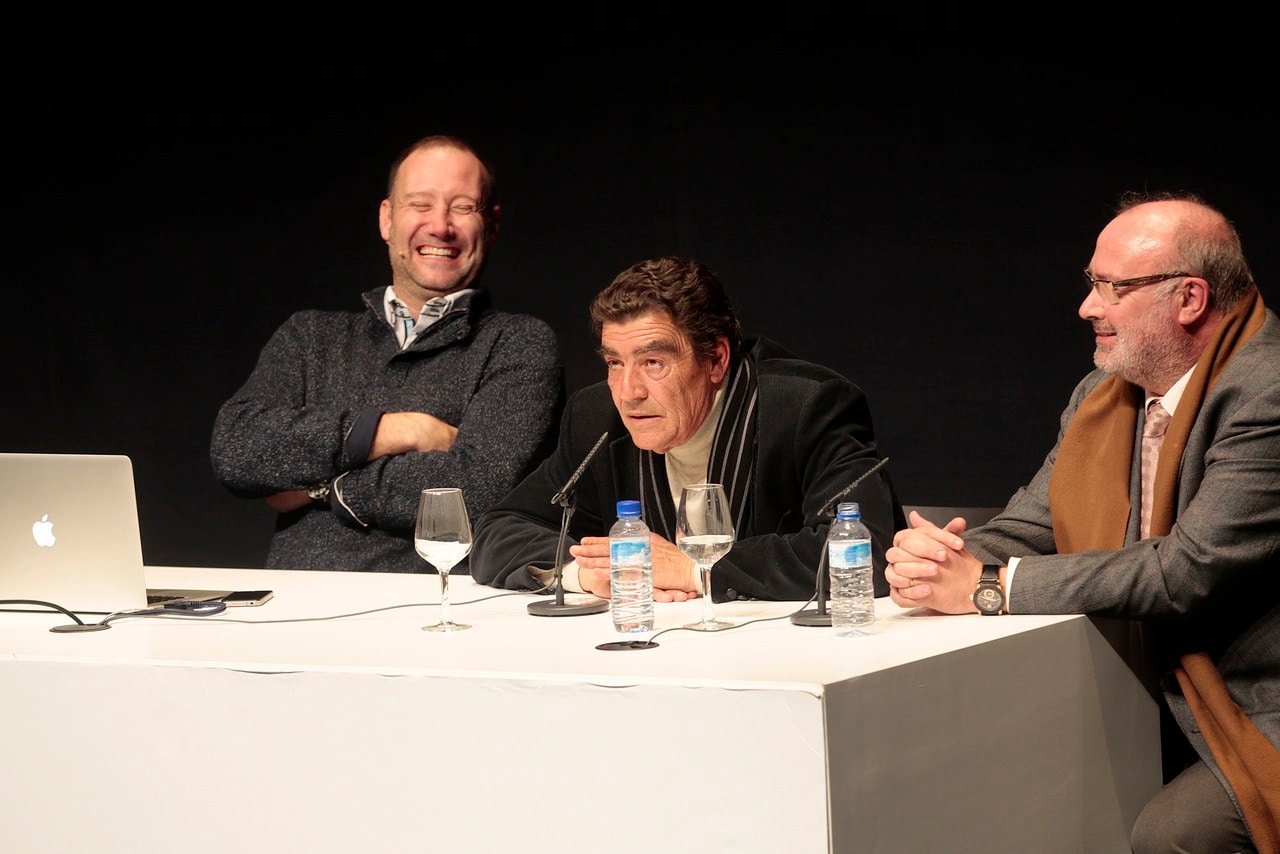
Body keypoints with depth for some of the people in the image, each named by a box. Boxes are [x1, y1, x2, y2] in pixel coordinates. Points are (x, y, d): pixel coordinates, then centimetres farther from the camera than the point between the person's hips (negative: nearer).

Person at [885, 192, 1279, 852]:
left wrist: (989, 586, -19)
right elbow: (1025, 528, 13)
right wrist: (931, 561, -12)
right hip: (1166, 714, 7)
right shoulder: (1103, 398, 11)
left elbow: (1191, 573, -25)